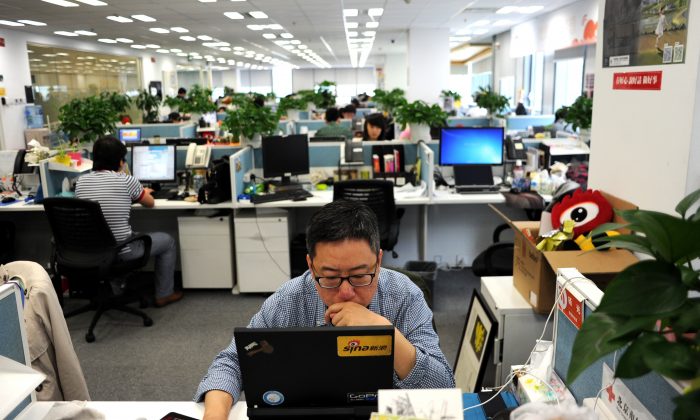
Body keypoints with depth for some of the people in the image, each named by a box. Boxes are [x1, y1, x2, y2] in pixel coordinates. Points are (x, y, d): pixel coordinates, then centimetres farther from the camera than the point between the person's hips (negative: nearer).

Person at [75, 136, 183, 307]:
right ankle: (164, 295, 28)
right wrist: (140, 194, 25)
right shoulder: (126, 181, -15)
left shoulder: (81, 182, -1)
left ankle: (117, 292, 46)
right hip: (122, 251, -6)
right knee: (168, 241, 19)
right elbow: (150, 203, 2)